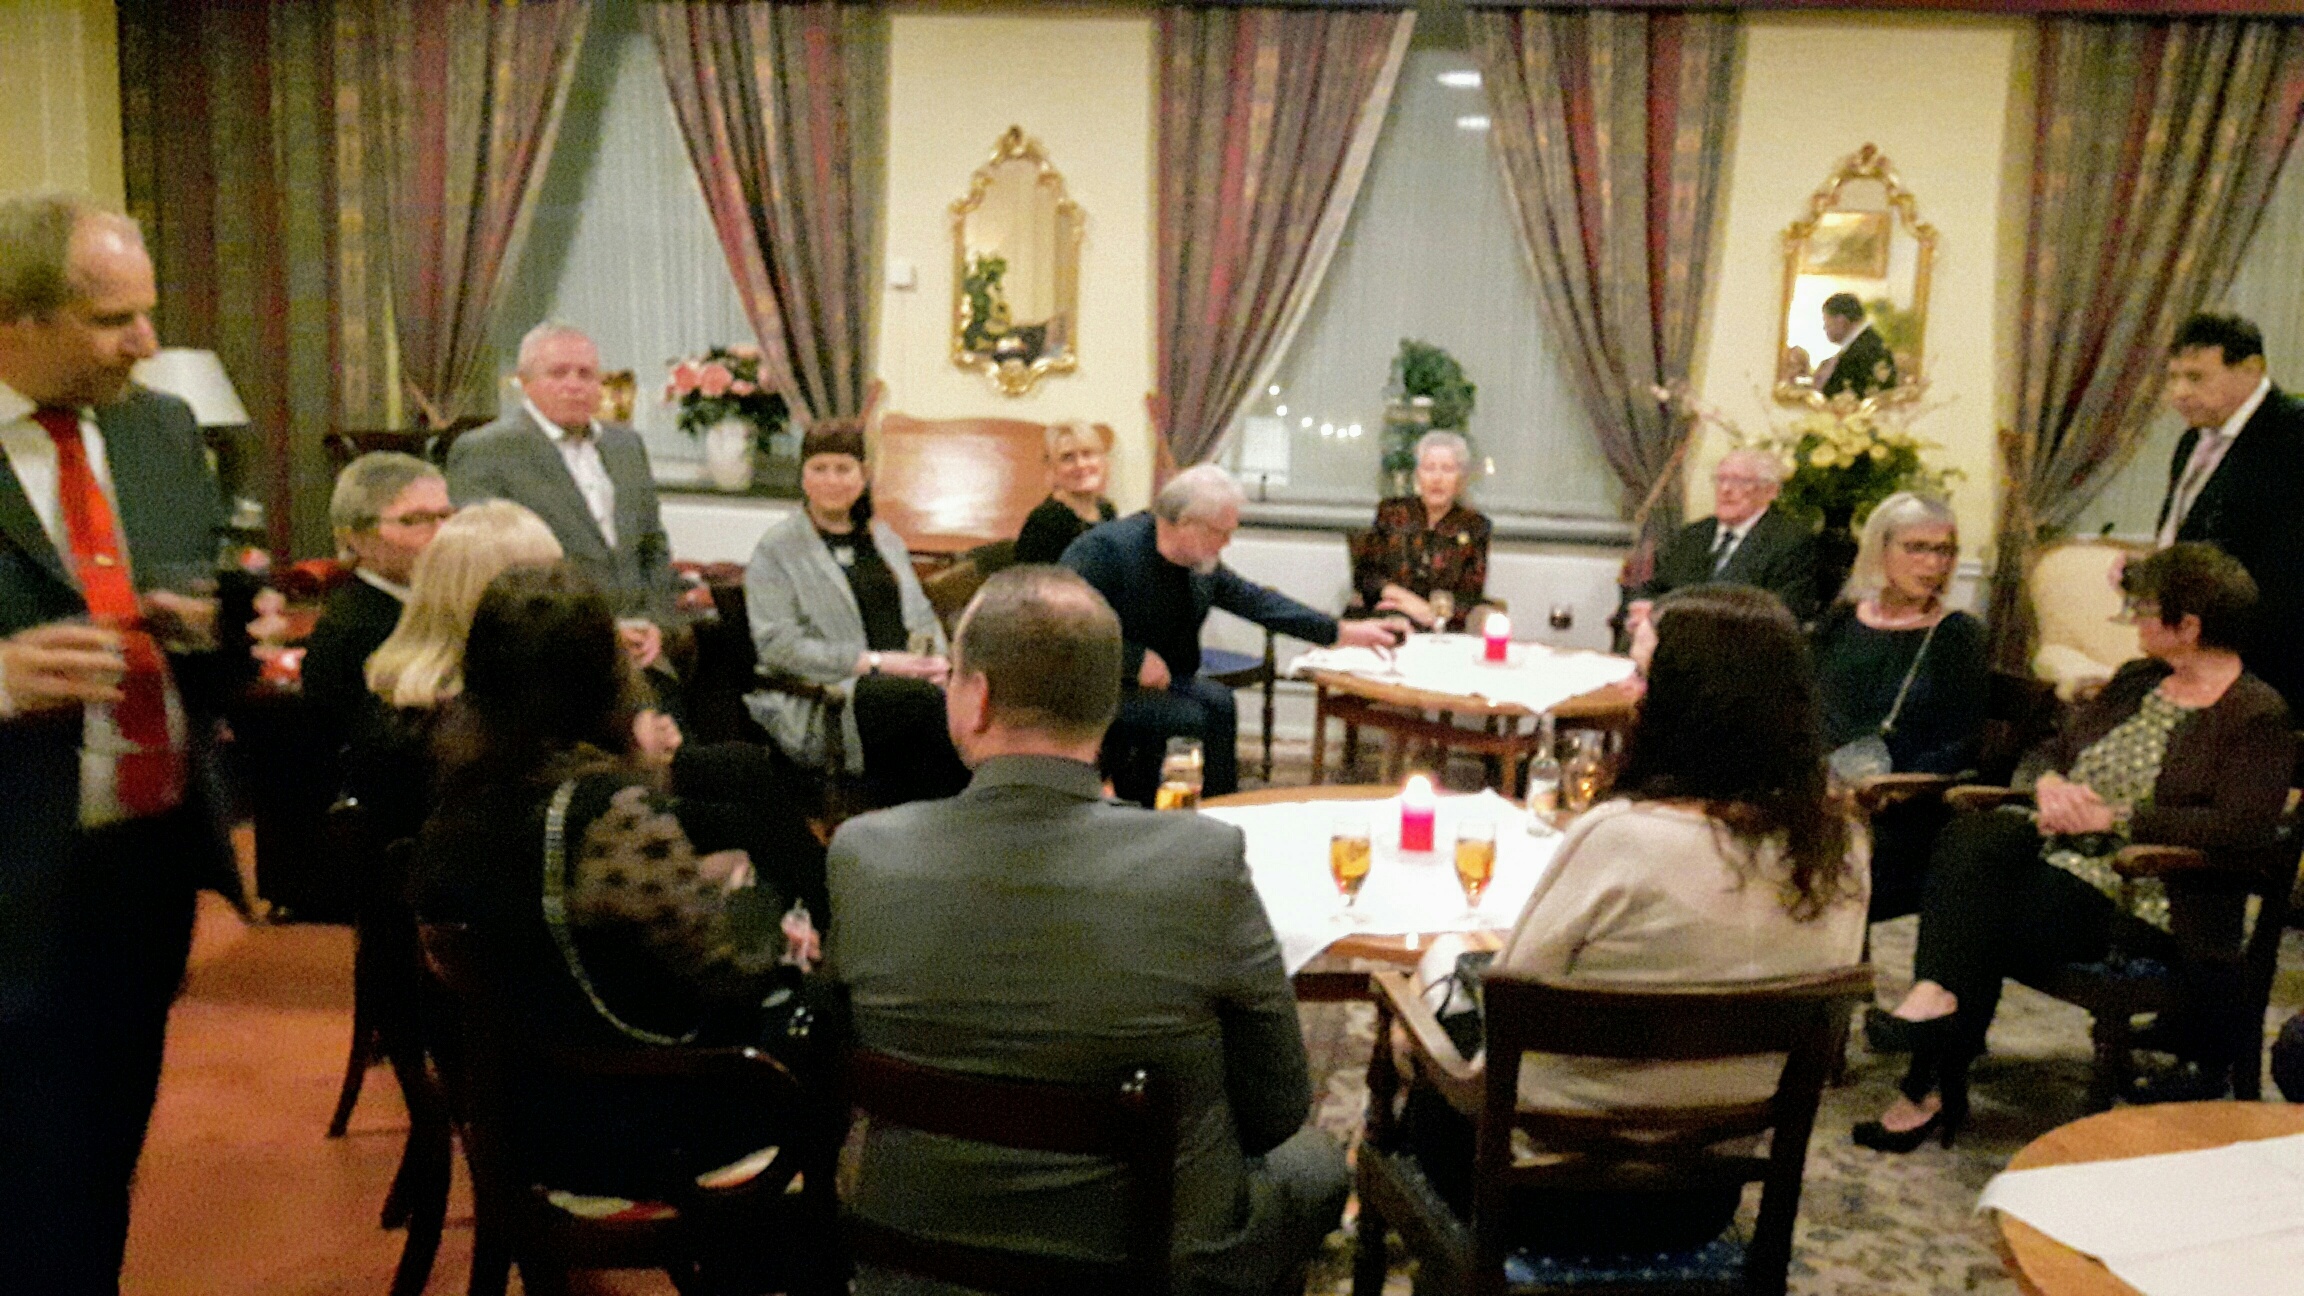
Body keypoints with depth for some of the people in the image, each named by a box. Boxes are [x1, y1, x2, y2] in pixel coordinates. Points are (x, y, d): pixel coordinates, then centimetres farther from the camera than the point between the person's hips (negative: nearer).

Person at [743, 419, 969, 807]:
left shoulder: (885, 538, 24)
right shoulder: (777, 549, 6)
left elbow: (922, 617, 26)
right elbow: (777, 644, -6)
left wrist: (936, 659, 1)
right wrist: (873, 662, -14)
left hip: (908, 679, 5)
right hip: (821, 698, -5)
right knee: (929, 700, -35)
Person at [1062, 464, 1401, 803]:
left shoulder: (1202, 561, 0)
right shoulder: (1105, 547, -21)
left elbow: (1258, 602, 8)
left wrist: (1346, 632, 4)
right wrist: (1136, 660, -25)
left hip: (1155, 681, 7)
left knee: (1217, 701, -14)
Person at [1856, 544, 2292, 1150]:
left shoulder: (2257, 717, -6)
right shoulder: (2137, 680, 17)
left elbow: (2243, 827, -19)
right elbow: (2059, 748, 21)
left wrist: (2114, 817, -19)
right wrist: (2051, 786, -4)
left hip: (2143, 901, -6)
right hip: (2063, 846, 7)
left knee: (1987, 925, -26)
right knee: (1968, 840, -26)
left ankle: (1934, 1090, -16)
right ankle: (1936, 997, -34)